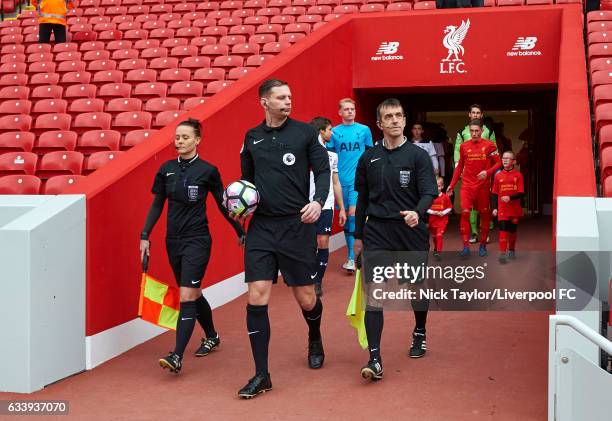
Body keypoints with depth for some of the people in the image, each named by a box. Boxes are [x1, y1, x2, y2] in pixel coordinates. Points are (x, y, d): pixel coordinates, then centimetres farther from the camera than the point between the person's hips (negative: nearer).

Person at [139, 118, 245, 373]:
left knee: (187, 297, -12)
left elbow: (222, 204, 2)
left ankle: (177, 357, -14)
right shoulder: (166, 169, 5)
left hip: (197, 240, -5)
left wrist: (241, 232, 6)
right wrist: (145, 236, 5)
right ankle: (212, 337, 37)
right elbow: (157, 205, 11)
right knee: (193, 294, 17)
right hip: (173, 240, 5)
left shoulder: (208, 171, -6)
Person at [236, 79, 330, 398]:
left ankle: (315, 339, 42)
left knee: (306, 297, 7)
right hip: (261, 227, 2)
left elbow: (323, 170, 0)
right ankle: (261, 375, 4)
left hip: (297, 225, -2)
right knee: (257, 297, -6)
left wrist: (318, 201, -17)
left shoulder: (305, 132, 0)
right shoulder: (252, 137, 9)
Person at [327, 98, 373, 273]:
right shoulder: (334, 132, 5)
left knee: (353, 214, -14)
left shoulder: (364, 130, 4)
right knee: (346, 217, 8)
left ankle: (351, 257, -11)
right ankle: (351, 255, 19)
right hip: (341, 180, 2)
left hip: (358, 179, -2)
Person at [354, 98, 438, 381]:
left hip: (412, 230, -1)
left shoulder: (418, 156, -1)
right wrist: (358, 235, 15)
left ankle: (419, 334, 43)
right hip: (377, 231, 1)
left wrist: (417, 212, -30)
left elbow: (429, 191, -9)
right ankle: (375, 358, -12)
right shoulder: (369, 158, 8)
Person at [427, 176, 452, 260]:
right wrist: (432, 212, -17)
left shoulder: (445, 197, -7)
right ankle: (435, 249, 38)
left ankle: (438, 252, -18)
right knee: (434, 236, 16)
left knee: (439, 235, -15)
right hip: (432, 220, 3)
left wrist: (443, 213, -15)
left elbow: (449, 208, 0)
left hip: (442, 220, -3)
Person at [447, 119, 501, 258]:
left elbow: (498, 163, 0)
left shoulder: (489, 145, -2)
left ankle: (483, 245, 21)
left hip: (483, 185, -1)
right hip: (467, 185, 1)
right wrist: (452, 184, 11)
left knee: (484, 214, 7)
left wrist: (487, 172, -18)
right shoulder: (464, 146, 6)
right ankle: (466, 246, -10)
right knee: (464, 213, -13)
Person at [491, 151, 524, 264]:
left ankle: (511, 250, 32)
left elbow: (521, 193, -6)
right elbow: (494, 194, 6)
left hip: (515, 209, 0)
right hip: (502, 209, 0)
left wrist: (510, 197, -22)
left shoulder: (518, 175, -2)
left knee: (512, 231, 14)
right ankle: (502, 254, -12)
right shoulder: (498, 176, 2)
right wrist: (494, 208, -1)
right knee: (503, 230, -10)